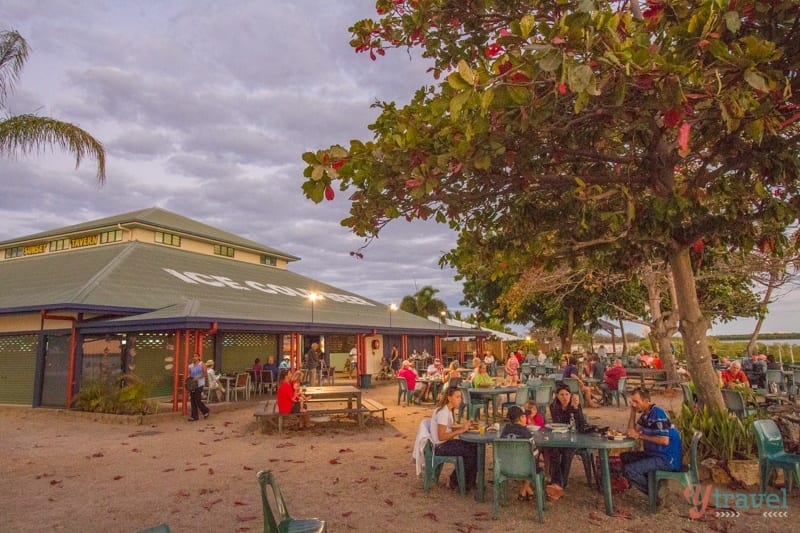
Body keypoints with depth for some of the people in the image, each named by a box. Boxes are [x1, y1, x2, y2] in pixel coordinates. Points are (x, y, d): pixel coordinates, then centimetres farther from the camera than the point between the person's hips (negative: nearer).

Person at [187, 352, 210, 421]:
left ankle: (206, 411, 14)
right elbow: (189, 374, 19)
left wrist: (198, 378, -19)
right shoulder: (190, 366, 11)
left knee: (197, 400, -9)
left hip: (199, 385, -5)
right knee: (193, 401, 3)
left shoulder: (202, 365, -4)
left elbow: (206, 374, -9)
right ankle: (195, 416, 9)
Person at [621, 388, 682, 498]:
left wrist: (639, 436, -20)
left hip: (667, 459, -10)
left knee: (628, 469, -20)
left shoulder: (657, 413, -18)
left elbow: (665, 440, -26)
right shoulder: (645, 414, 10)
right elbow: (632, 431, 12)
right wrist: (633, 411, 2)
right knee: (624, 457, 10)